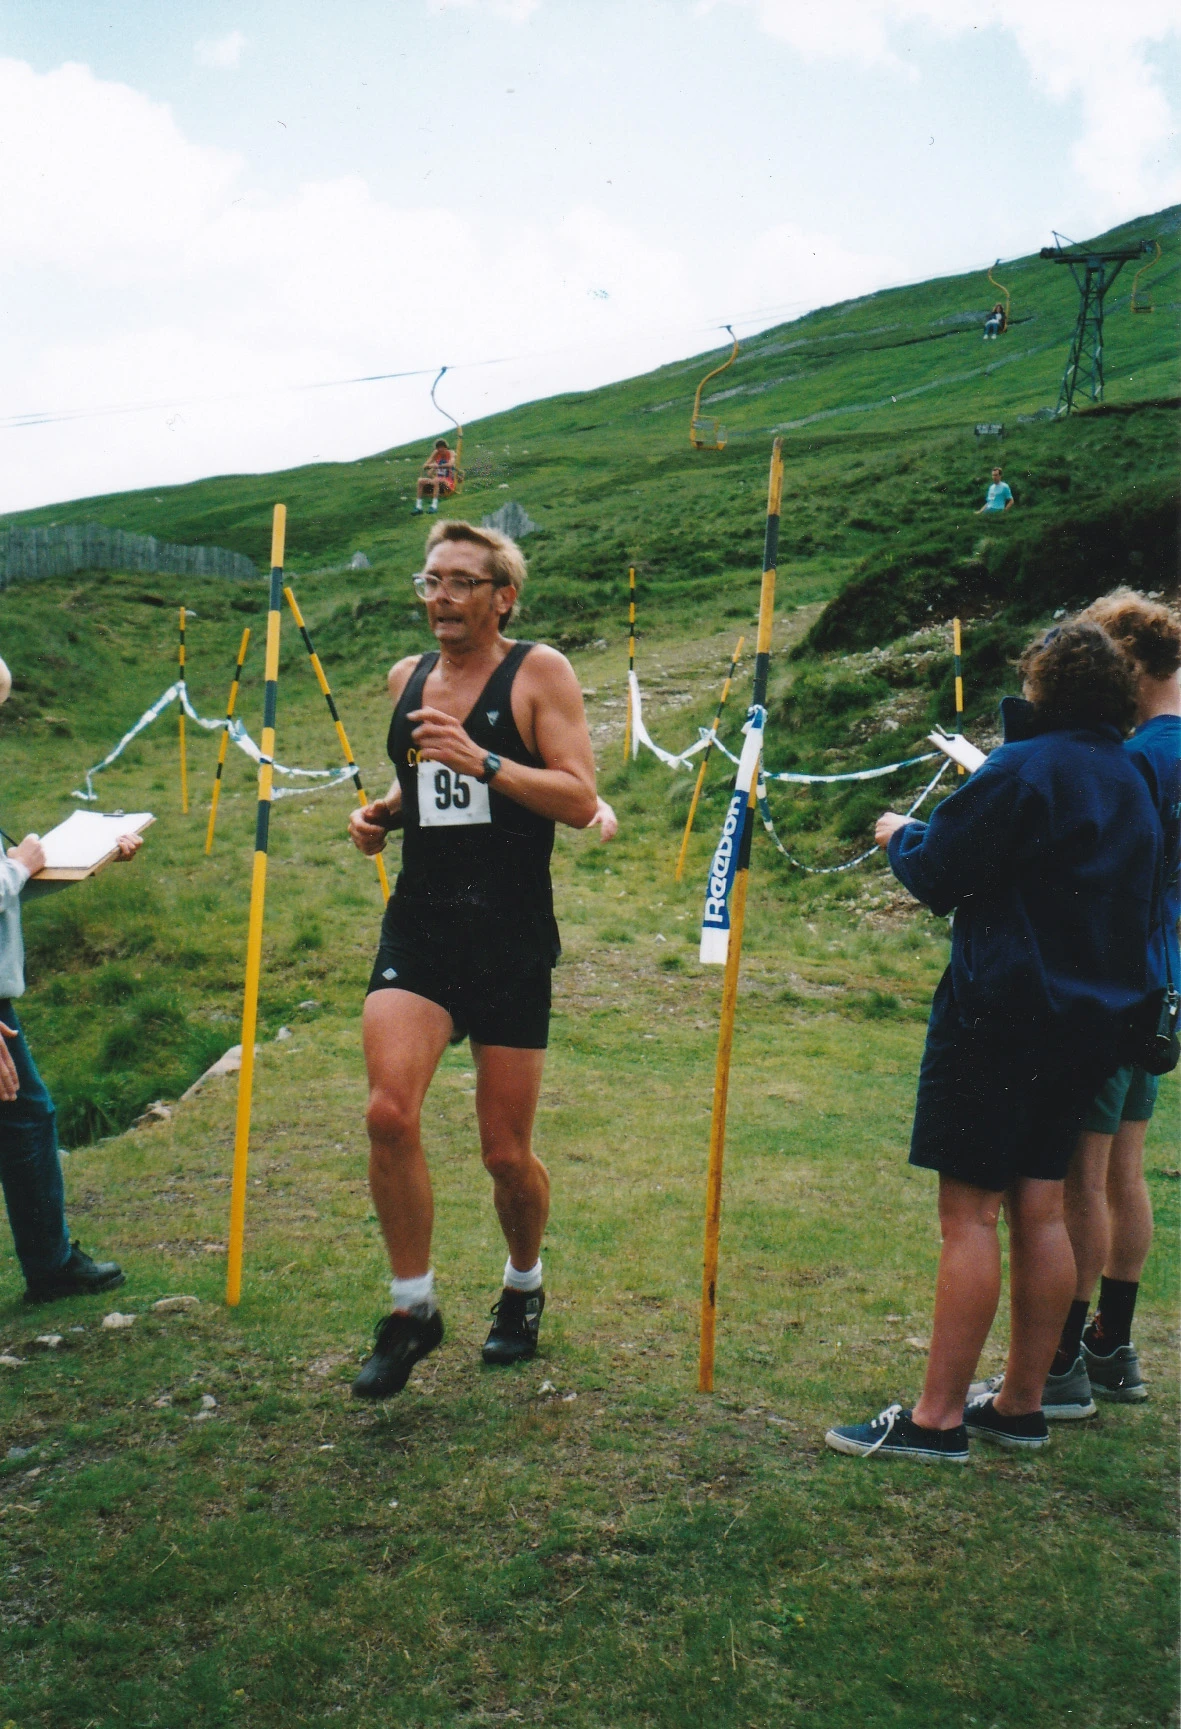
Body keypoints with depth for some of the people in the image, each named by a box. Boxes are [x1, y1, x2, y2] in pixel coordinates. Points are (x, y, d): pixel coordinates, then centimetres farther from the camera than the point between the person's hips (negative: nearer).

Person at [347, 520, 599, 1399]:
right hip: (418, 928, 4)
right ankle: (413, 1308, 3)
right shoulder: (407, 677, 13)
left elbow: (582, 801, -11)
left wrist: (483, 763, -23)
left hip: (510, 938, -3)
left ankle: (524, 1287, 35)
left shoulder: (539, 672, -3)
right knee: (390, 1112, -17)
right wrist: (383, 813, 6)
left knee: (507, 1153, 5)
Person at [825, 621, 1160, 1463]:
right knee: (1040, 1205, 12)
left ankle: (937, 1418, 0)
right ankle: (1022, 1404, 21)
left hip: (1003, 1011, -8)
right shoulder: (1131, 779, 12)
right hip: (1089, 1018, 8)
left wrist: (899, 834, 9)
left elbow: (936, 875, -13)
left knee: (970, 1211, -5)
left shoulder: (1025, 770, -14)